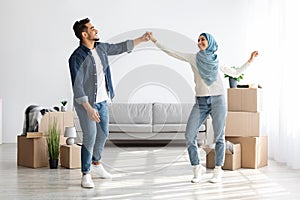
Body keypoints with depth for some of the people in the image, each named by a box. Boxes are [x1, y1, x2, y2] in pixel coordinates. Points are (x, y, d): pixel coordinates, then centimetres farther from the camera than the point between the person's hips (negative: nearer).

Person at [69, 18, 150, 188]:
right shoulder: (77, 57, -19)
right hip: (86, 102, -7)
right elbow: (77, 86, -22)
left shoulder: (101, 48, 2)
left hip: (102, 101, 7)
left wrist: (141, 39, 20)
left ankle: (96, 164, 39)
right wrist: (88, 108, -28)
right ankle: (86, 174, 8)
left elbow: (120, 48, 19)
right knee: (90, 137, -7)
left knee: (103, 134, 17)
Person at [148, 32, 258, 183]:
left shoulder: (217, 61, 11)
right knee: (189, 136, -8)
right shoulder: (194, 58, 8)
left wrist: (249, 61, 13)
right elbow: (171, 52, 6)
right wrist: (155, 41, 4)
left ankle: (218, 171, 12)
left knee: (219, 137, 0)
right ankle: (197, 168, 9)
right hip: (200, 102, 0)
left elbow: (236, 73, 21)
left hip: (218, 100, 0)